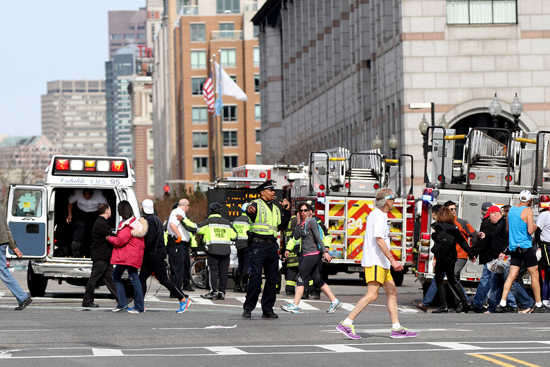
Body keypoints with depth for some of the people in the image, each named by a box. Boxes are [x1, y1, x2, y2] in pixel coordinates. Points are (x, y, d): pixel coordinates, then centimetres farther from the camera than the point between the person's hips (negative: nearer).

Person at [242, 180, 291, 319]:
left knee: (272, 278, 5)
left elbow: (282, 226, 19)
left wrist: (287, 211, 11)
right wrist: (249, 211, -48)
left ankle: (267, 309, 11)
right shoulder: (256, 204, 0)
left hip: (272, 245, 7)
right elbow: (250, 210, -24)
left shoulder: (276, 208, 20)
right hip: (258, 244, -7)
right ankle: (248, 308, -5)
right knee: (255, 276, -11)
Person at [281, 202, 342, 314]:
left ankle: (294, 306, -13)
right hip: (305, 254, 9)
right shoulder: (302, 223, 16)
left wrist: (325, 251, -18)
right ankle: (335, 301, 14)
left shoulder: (311, 221, -8)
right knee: (317, 281, 10)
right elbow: (296, 237, 7)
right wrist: (298, 223, 2)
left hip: (312, 254, -9)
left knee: (300, 278, -11)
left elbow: (318, 238, -13)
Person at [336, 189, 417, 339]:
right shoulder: (378, 216, -14)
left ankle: (396, 328, 11)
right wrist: (392, 260, -22)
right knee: (372, 295, -14)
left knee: (392, 292, 10)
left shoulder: (377, 215, 18)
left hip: (381, 263, 11)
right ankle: (346, 324, -14)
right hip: (375, 263, -11)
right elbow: (379, 241, -21)